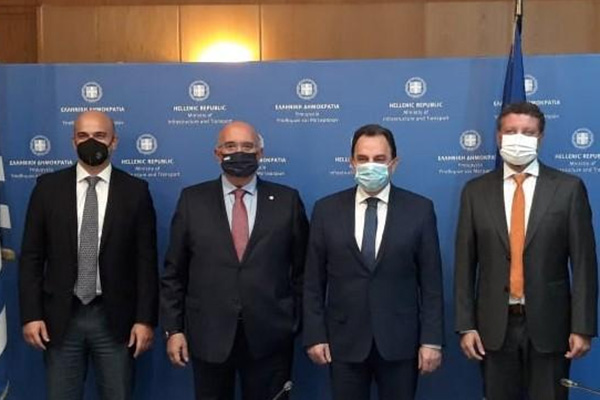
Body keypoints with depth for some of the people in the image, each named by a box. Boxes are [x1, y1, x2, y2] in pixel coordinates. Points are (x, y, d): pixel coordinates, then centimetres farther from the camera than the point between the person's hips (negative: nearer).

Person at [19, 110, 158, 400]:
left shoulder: (135, 191, 0)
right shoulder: (48, 187, 2)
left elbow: (146, 261, -1)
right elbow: (31, 257, 3)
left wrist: (145, 319, -6)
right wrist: (31, 314, -4)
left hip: (115, 318, -1)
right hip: (61, 317, 1)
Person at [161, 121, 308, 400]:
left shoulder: (287, 200, 2)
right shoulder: (192, 199, 3)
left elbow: (302, 269, 4)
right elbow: (173, 272, 3)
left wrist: (299, 323, 2)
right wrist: (173, 328, -1)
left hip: (270, 335, 0)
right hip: (209, 335, 1)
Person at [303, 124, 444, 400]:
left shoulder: (419, 209, -1)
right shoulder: (326, 210, 1)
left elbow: (431, 281, -1)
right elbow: (313, 281, 3)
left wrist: (432, 339, -5)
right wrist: (315, 335, -2)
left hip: (400, 341, 0)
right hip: (344, 341, 1)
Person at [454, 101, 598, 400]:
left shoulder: (568, 188, 0)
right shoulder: (476, 191, 4)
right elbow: (465, 264, 3)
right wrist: (465, 325, -2)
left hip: (549, 324, -1)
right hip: (494, 325, 1)